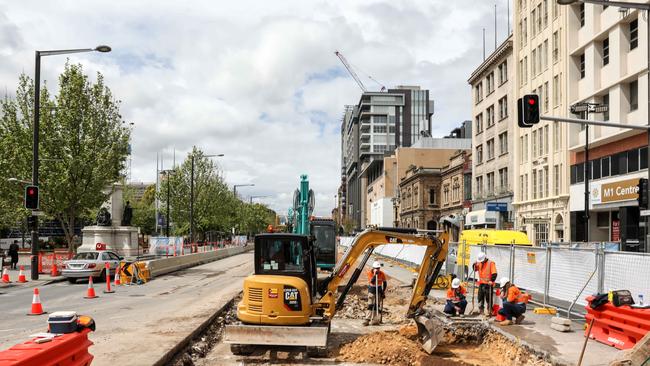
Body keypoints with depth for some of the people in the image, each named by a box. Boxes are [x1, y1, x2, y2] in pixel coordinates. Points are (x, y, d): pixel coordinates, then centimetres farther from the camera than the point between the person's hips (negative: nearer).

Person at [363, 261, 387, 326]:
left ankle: (374, 320, 7)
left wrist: (383, 291, -2)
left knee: (376, 305, 2)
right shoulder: (370, 273, -12)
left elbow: (385, 283, 3)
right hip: (371, 290, -2)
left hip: (379, 290, 2)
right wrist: (375, 275, -35)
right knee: (370, 305, -11)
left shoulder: (382, 274, -7)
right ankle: (367, 319, -15)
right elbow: (372, 281, -25)